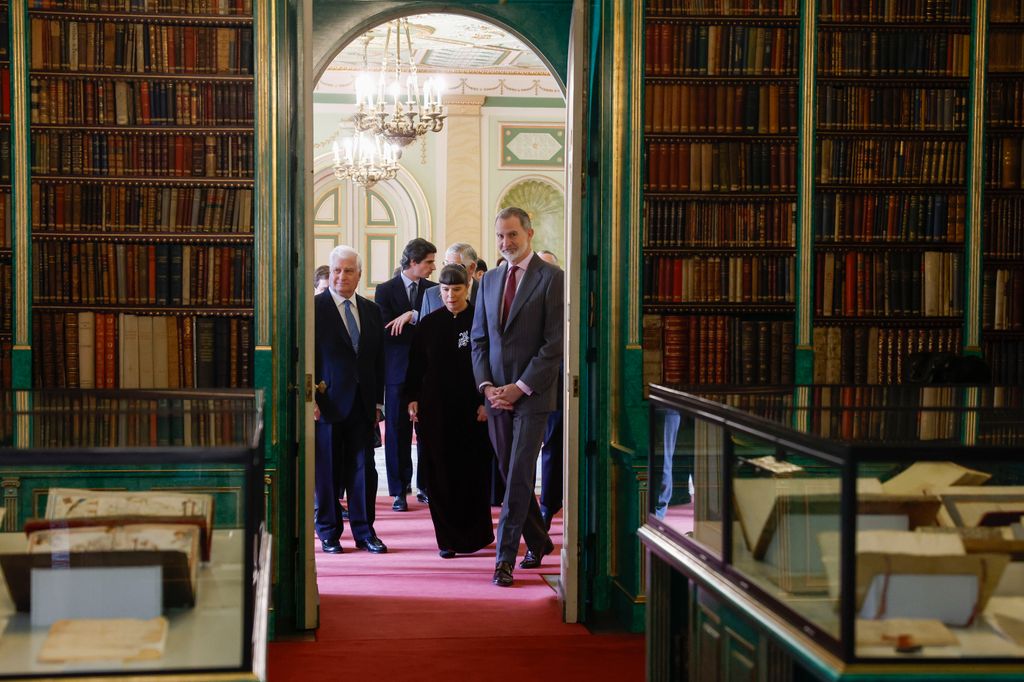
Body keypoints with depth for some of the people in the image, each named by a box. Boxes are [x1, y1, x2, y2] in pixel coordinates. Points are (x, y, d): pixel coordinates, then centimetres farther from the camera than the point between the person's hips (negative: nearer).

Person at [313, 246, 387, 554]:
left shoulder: (372, 311, 12)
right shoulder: (313, 308, -4)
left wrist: (378, 401, 10)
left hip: (363, 404, 4)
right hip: (328, 403, -4)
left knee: (363, 469, 6)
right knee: (326, 471, 4)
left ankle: (364, 531, 16)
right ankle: (329, 532, 15)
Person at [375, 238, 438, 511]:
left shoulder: (433, 289, 7)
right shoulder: (385, 290, -1)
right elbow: (387, 330, -11)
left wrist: (413, 316, -20)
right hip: (399, 371, -2)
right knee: (398, 432, 2)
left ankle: (426, 486, 16)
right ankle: (399, 491, 9)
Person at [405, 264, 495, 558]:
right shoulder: (428, 323, 6)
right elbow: (416, 366, 9)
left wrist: (486, 401, -7)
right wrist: (413, 399, 1)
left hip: (472, 409, -2)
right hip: (435, 409, 2)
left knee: (472, 473, 3)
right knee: (441, 474, 1)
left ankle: (473, 535, 16)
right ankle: (448, 538, 9)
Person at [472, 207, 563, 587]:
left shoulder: (552, 278, -5)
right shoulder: (489, 280, 13)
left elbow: (555, 344, -10)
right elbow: (479, 339, 14)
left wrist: (520, 387, -13)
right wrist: (486, 386, -1)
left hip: (531, 394, -6)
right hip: (496, 395, 6)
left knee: (519, 477, -7)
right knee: (511, 476, 10)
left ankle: (505, 557, -4)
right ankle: (538, 541, 26)